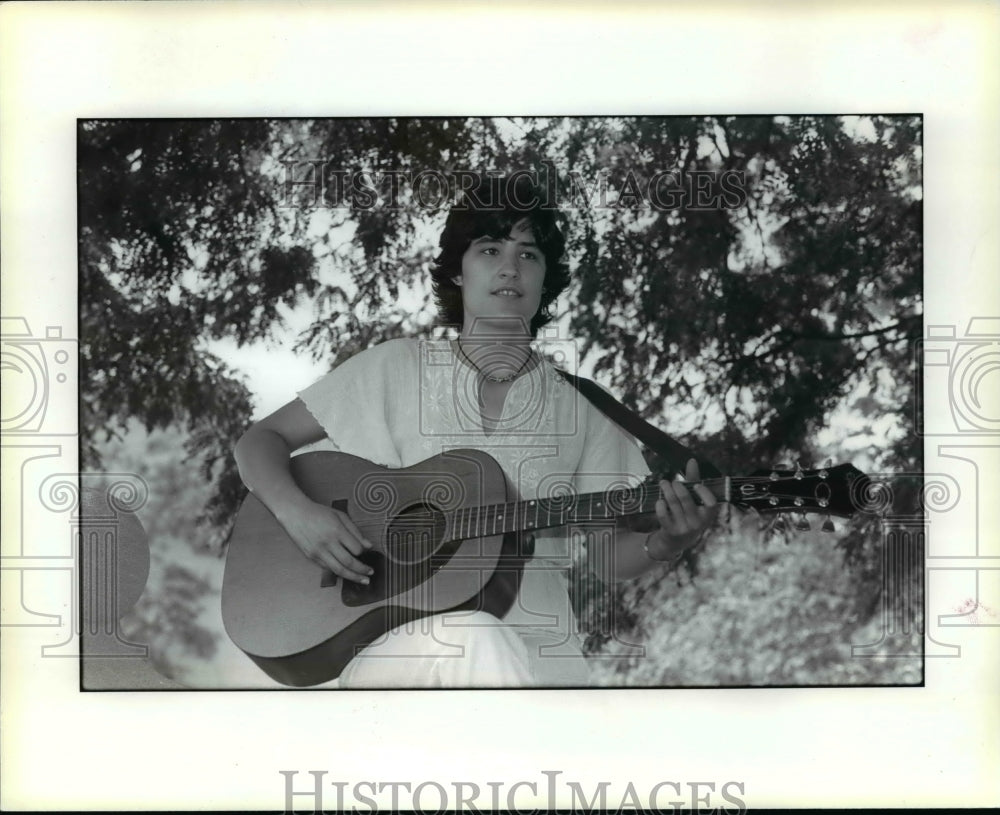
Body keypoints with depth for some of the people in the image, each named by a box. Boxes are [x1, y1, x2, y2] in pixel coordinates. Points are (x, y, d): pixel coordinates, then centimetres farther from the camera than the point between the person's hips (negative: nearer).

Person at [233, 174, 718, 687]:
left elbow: (608, 556, 9)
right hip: (391, 642, -1)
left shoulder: (578, 408, 11)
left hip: (532, 656, 2)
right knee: (475, 640, -37)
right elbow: (259, 441, 9)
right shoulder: (393, 370, 6)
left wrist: (663, 544, -14)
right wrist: (298, 512, -12)